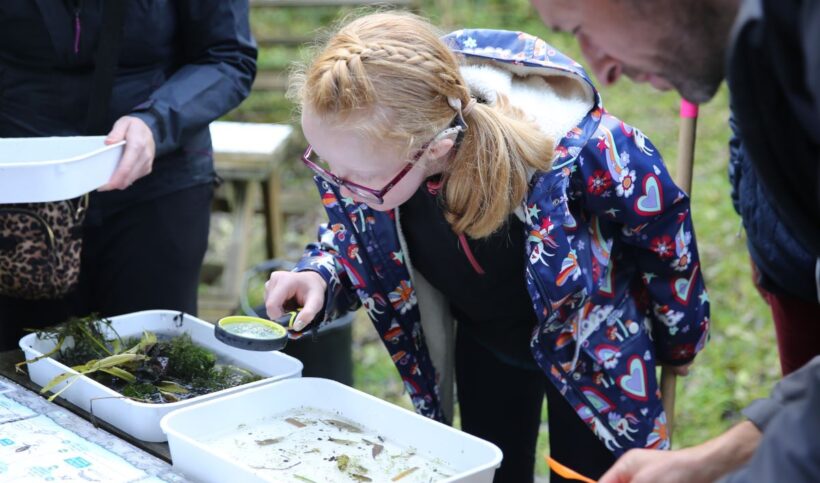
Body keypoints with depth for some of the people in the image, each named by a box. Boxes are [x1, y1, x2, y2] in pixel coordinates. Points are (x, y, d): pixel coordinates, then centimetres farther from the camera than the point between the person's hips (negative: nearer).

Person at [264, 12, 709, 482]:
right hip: (483, 338, 4)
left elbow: (663, 228, -19)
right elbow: (355, 227, -3)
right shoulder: (366, 148, -28)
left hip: (592, 339, -4)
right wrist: (320, 277, -26)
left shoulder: (577, 151, -42)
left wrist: (677, 344, -2)